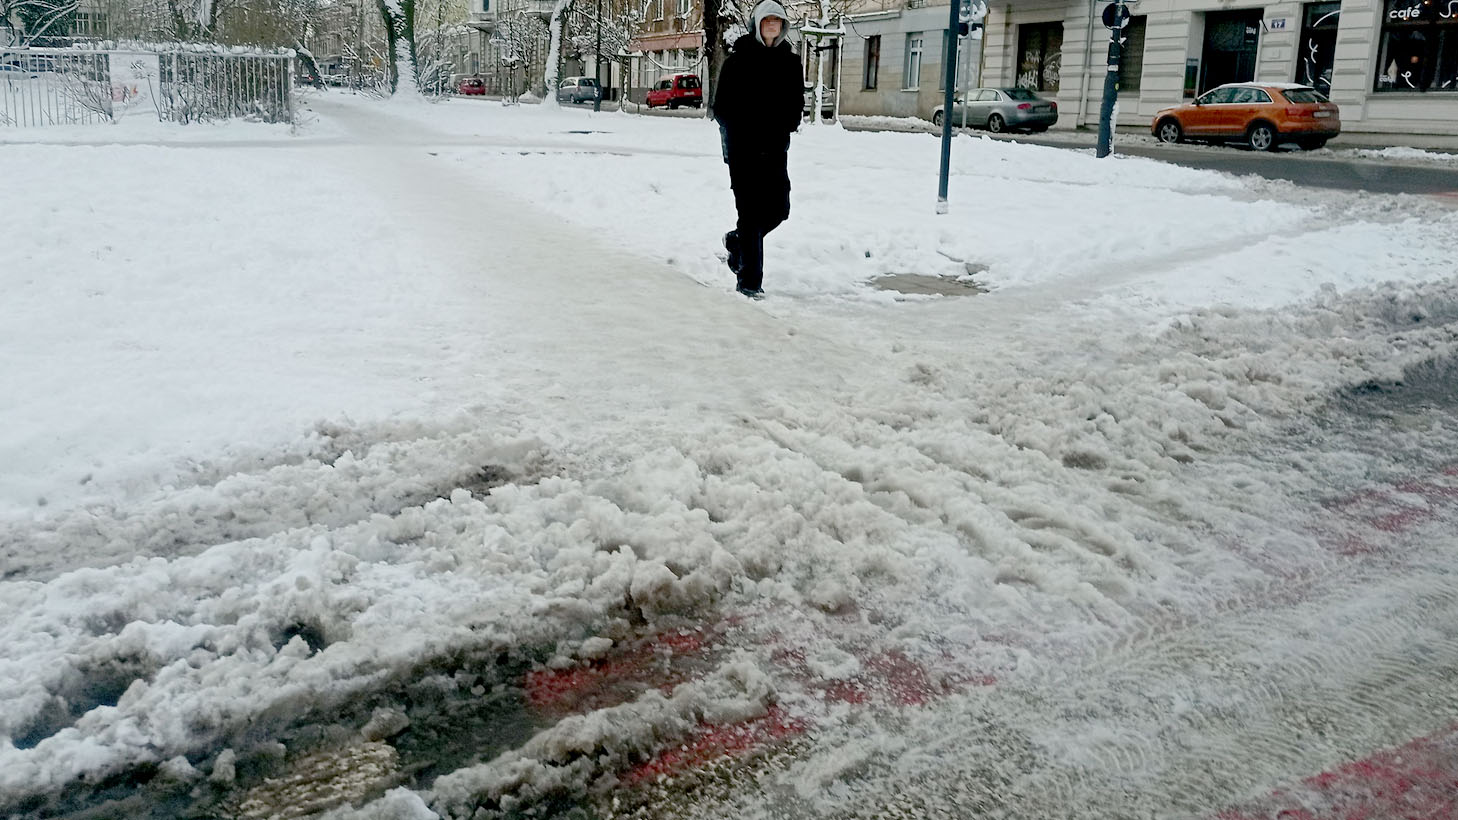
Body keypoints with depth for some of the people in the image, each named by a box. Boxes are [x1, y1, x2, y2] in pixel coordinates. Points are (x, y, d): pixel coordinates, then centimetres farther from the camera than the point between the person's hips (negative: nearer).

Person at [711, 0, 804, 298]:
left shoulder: (790, 61, 9)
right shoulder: (739, 59, -2)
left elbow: (796, 103, 14)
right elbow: (722, 105, -2)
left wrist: (783, 131, -1)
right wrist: (741, 134, -9)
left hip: (775, 149, 4)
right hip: (743, 149, -4)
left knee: (779, 209, 3)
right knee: (751, 213, -6)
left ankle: (736, 241, 32)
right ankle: (749, 281, 0)